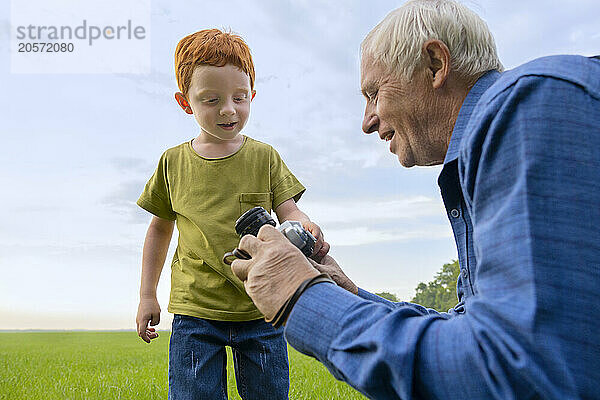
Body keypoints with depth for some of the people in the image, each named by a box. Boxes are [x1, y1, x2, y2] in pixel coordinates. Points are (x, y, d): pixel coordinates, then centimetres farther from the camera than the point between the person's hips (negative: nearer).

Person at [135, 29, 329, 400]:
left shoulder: (265, 157, 1)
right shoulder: (174, 163, 3)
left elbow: (288, 211, -2)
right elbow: (161, 228, 14)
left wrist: (306, 227, -27)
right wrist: (147, 295, 13)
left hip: (260, 311, 1)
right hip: (195, 313, 0)